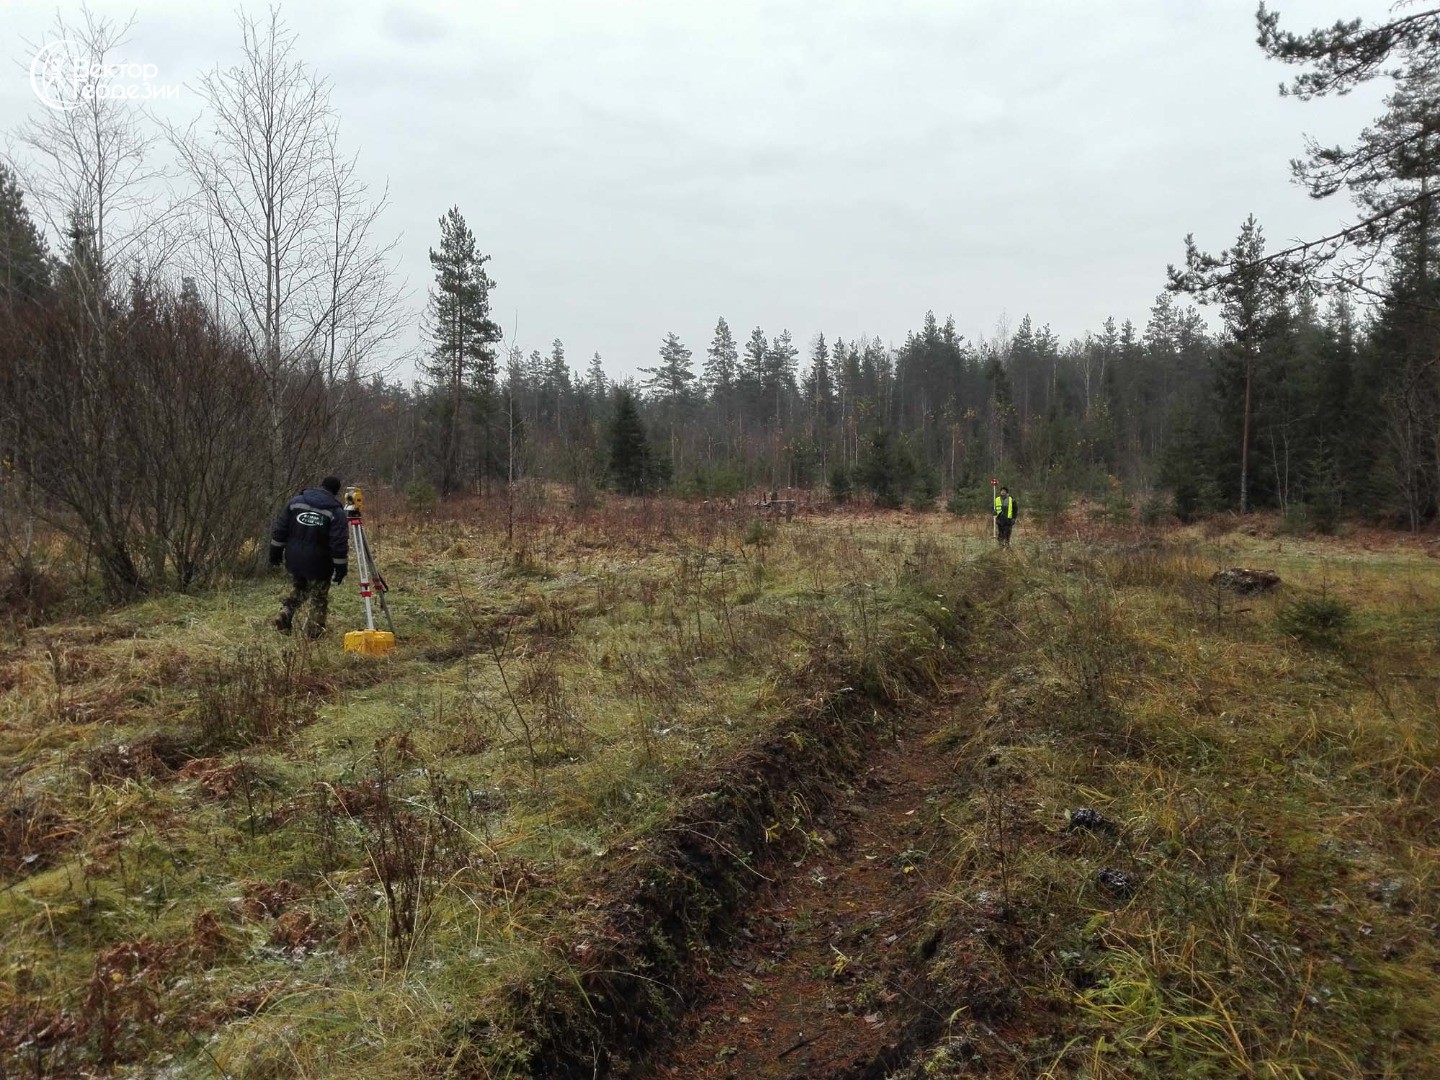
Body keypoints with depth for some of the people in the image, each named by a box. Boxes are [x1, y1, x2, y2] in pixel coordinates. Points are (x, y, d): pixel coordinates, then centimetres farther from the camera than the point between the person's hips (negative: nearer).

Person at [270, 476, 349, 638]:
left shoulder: (296, 502, 2)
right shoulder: (336, 512, -10)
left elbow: (280, 529, 6)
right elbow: (339, 544, -14)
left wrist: (275, 552, 14)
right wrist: (341, 567, -9)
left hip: (294, 560, 4)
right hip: (319, 564, -4)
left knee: (298, 589, 26)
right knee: (319, 598, 11)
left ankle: (285, 614, 6)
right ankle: (315, 631, 13)